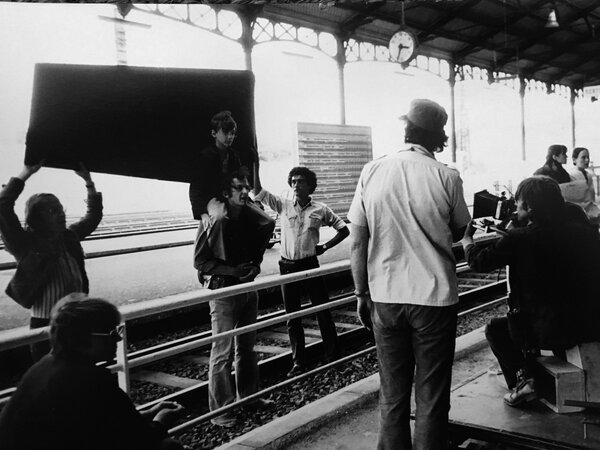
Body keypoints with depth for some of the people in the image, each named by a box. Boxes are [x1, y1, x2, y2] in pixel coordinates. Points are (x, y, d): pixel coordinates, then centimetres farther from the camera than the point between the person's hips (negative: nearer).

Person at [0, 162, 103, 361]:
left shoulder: (68, 237, 6)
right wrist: (27, 172, -20)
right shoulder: (26, 244, -10)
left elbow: (93, 216, 19)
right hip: (45, 324, -5)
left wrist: (88, 180, 10)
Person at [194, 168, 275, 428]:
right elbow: (200, 262, -16)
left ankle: (248, 395, 33)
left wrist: (254, 266, -1)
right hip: (223, 292, -6)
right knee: (222, 352, -3)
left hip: (248, 289, 7)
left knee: (247, 346, 17)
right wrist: (234, 270, -22)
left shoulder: (250, 218, 3)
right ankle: (220, 410, 8)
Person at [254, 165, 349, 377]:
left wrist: (325, 246, -2)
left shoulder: (320, 209, 0)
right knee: (292, 318, 9)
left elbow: (344, 230, 6)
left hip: (310, 265, -1)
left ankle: (333, 357, 19)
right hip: (287, 267, 2)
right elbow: (258, 192, -6)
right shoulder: (283, 205, 2)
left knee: (323, 312, 5)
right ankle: (298, 362, 20)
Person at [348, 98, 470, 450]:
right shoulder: (446, 177, -9)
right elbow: (459, 232, 7)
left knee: (392, 396, 15)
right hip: (434, 296, -2)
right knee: (432, 398, 10)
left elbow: (357, 243, 0)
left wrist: (362, 294, 8)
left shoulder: (371, 173, -3)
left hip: (385, 297, 3)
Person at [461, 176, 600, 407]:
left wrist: (466, 239, 12)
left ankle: (522, 379, 8)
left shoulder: (519, 238, -15)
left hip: (551, 331, -5)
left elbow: (479, 261, -8)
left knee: (495, 329, 20)